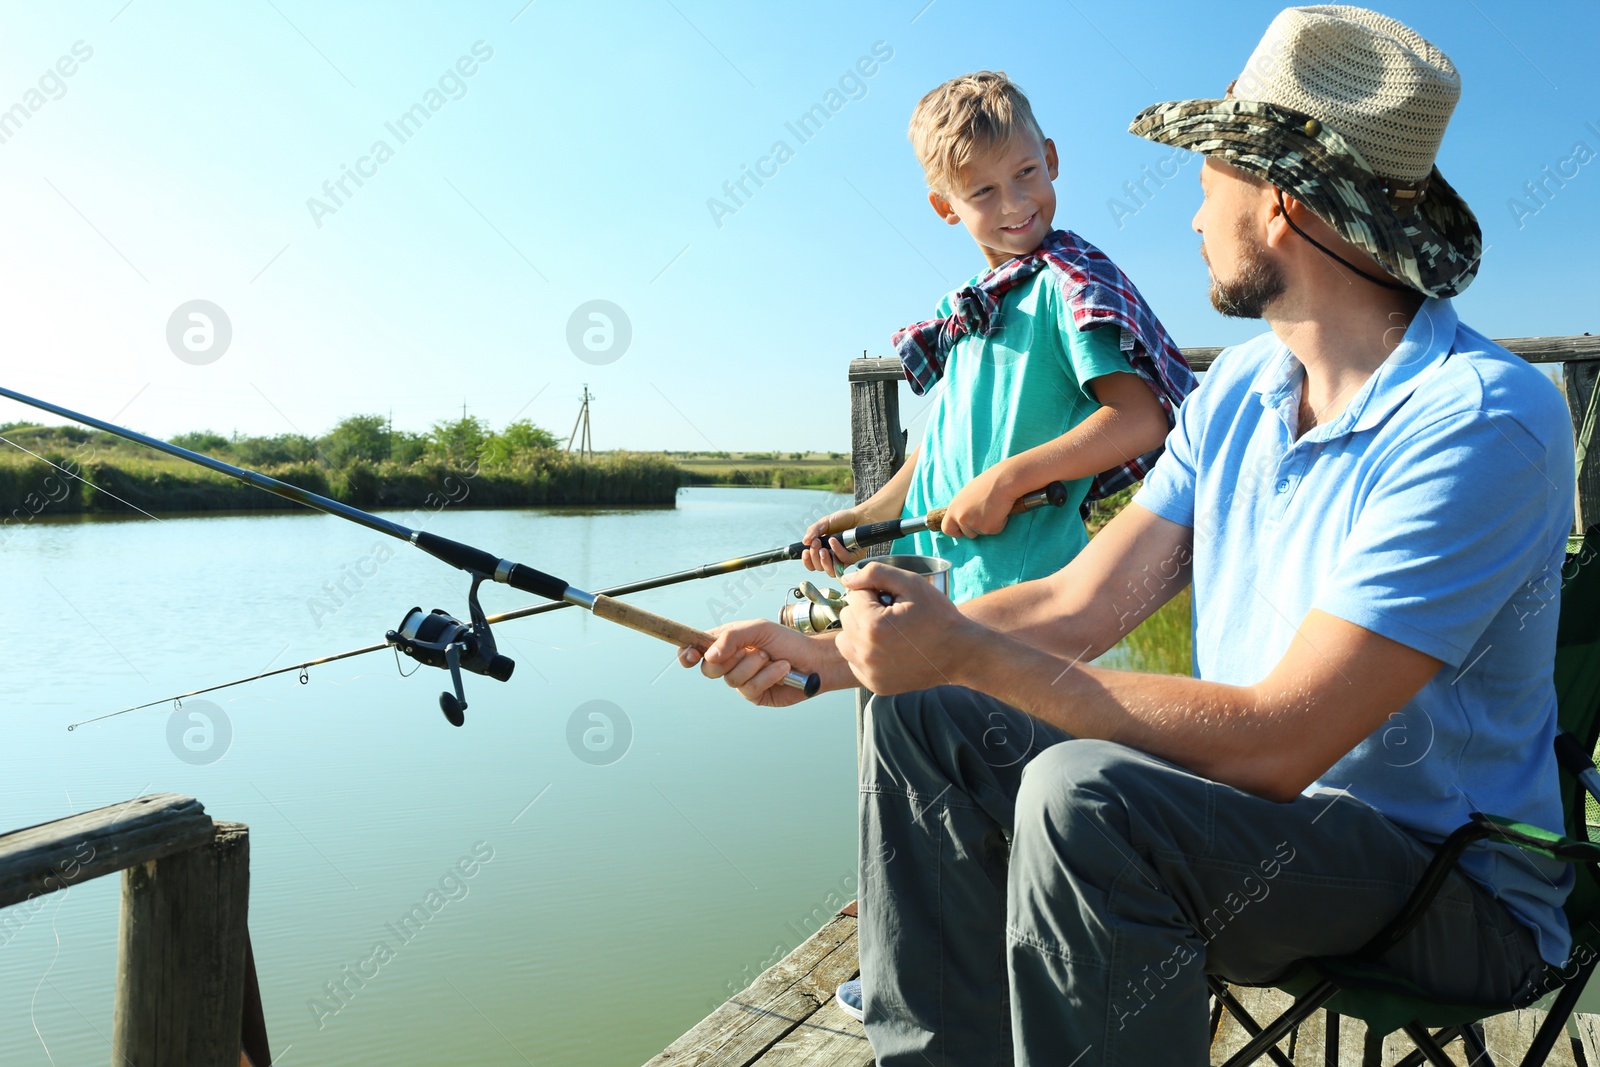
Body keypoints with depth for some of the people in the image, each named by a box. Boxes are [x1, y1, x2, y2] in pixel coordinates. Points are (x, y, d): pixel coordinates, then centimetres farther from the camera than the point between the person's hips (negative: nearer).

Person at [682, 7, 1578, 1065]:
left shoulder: (1482, 420, -22)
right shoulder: (1238, 388, 4)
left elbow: (1276, 743, -29)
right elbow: (1077, 608, 0)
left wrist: (968, 653, -27)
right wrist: (827, 656, -5)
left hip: (1457, 887, -7)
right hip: (1259, 812, 7)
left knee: (1084, 796, -35)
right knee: (921, 721, -3)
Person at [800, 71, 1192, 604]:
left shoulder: (1069, 279, -9)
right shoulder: (966, 309, 14)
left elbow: (1143, 417, -20)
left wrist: (1007, 479, -23)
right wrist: (864, 518, 15)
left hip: (1018, 579, -7)